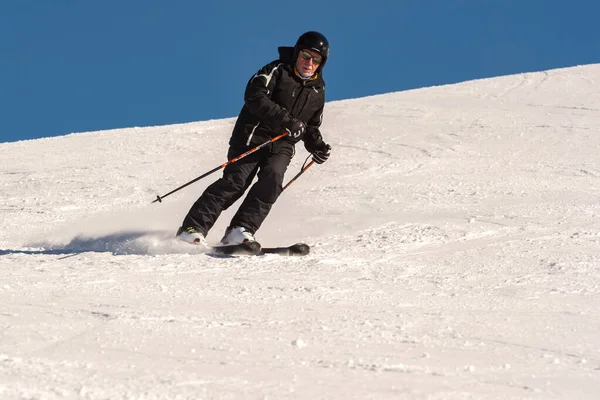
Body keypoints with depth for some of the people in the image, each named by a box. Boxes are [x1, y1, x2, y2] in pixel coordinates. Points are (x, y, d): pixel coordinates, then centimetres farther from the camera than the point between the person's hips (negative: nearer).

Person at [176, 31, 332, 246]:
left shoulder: (318, 91, 15)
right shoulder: (277, 71, -2)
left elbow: (311, 128, 27)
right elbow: (254, 96, -18)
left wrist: (317, 147, 6)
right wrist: (285, 119, -25)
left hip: (282, 146, 4)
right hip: (253, 137, -4)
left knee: (272, 178, -24)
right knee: (236, 180, -19)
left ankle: (239, 232, -30)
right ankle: (193, 228, -19)